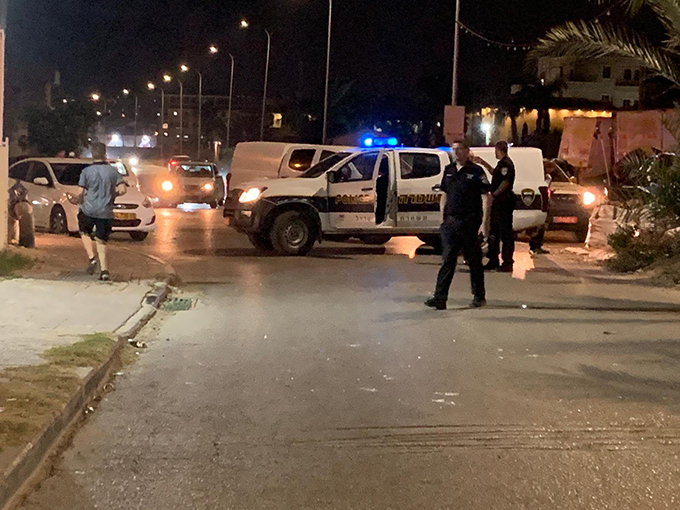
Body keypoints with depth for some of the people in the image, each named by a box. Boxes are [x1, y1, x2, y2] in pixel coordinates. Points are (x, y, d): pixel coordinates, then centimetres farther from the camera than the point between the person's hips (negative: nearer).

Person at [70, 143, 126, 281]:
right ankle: (104, 270, -3)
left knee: (85, 233, 24)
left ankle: (91, 258, 4)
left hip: (89, 209, -1)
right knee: (101, 241, 9)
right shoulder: (113, 171, 0)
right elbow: (123, 190, -7)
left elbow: (81, 193, -5)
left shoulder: (86, 171, -4)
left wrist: (76, 200, 17)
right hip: (106, 212, 1)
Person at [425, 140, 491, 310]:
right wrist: (444, 216, 13)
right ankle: (440, 298, -5)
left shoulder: (476, 171, -4)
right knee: (447, 260, -1)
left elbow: (487, 196, -5)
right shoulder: (449, 170, 13)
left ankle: (479, 296, 18)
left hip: (469, 222, -5)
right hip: (450, 222, 5)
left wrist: (485, 221, -10)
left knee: (474, 261, 6)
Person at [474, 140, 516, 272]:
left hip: (504, 203, -11)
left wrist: (493, 196, -21)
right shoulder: (502, 163, 17)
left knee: (506, 233, -5)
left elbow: (505, 183, -23)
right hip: (498, 203, 11)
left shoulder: (506, 164, -15)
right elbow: (495, 173, 36)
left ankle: (507, 264, -1)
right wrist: (484, 163, 37)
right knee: (493, 233, 14)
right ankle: (493, 261, 22)